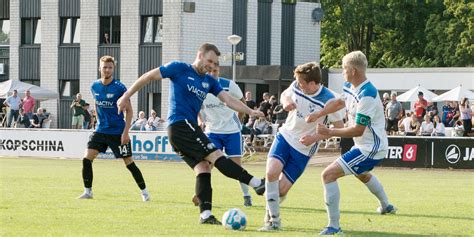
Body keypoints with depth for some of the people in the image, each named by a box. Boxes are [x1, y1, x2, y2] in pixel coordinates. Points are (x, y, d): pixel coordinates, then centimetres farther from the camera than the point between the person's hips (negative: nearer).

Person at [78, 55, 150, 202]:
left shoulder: (119, 88, -13)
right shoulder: (94, 87, 2)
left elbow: (129, 111, -9)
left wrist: (126, 132, -15)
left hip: (118, 132, -4)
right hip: (101, 130, 4)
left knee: (129, 163, -1)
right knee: (87, 159, -8)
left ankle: (144, 192, 13)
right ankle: (87, 192, 3)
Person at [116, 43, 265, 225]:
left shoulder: (209, 81, 17)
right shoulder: (180, 68, -1)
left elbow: (228, 99, 9)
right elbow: (149, 76, 2)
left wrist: (250, 111, -7)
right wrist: (127, 96, 1)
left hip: (190, 127, 8)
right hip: (180, 125, -8)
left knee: (203, 167, -2)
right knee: (216, 156, -13)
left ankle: (205, 214, -5)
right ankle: (256, 183, -20)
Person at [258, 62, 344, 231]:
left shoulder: (328, 101, -21)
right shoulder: (296, 86, -9)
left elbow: (340, 127, -12)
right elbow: (285, 94, 15)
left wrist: (315, 137, -22)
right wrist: (286, 101, -10)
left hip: (304, 149, -3)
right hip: (285, 136, 3)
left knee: (281, 189, -7)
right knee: (272, 172, -22)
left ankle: (270, 212, 27)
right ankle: (274, 219, -8)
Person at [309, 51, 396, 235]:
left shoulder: (367, 95, -29)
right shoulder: (350, 87, -1)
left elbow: (358, 130, -28)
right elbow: (339, 102, 20)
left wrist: (329, 132, -20)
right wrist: (317, 115, 5)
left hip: (370, 149, -11)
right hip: (366, 145, 11)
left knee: (328, 175, -16)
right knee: (362, 174, 40)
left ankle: (333, 226, -13)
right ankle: (386, 206, 62)